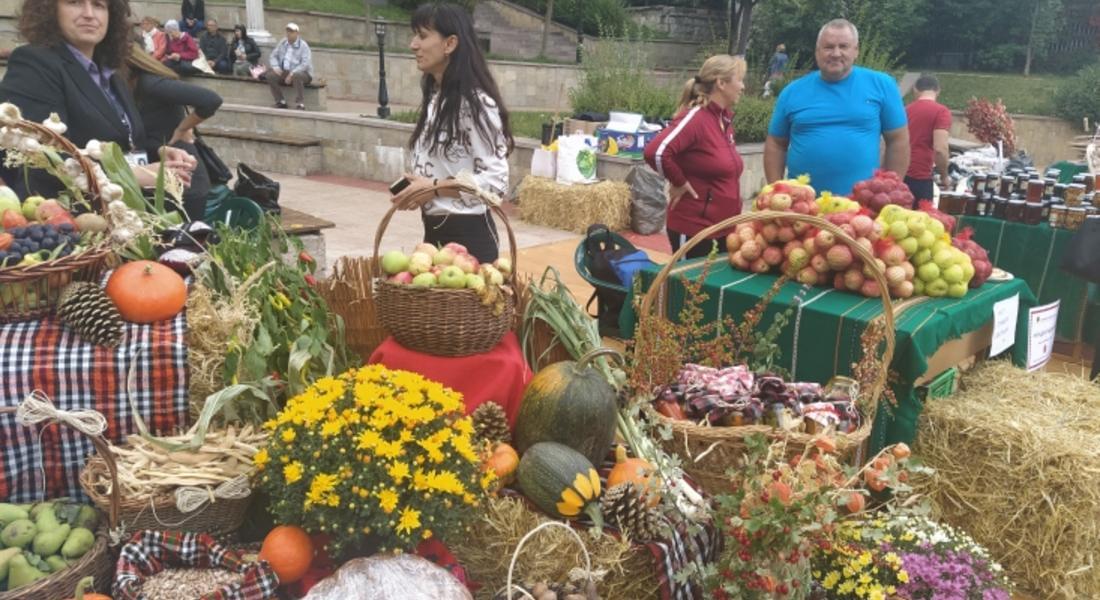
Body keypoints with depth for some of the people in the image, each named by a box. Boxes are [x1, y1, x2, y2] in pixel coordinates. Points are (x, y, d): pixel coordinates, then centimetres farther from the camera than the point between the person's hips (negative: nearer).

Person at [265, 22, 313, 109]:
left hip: (301, 73, -5)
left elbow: (305, 64, -17)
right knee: (270, 75, -20)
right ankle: (280, 102, -15)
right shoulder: (282, 43, 11)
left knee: (296, 76, -40)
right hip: (284, 72, 5)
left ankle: (300, 104, -36)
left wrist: (292, 74, -26)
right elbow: (273, 56, 13)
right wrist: (276, 67, -9)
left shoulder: (303, 46, -6)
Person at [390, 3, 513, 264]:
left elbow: (496, 181, -21)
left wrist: (433, 187, -23)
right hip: (434, 230, 9)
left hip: (467, 233, -8)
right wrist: (415, 187, 1)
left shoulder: (475, 103, -17)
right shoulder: (434, 99, 9)